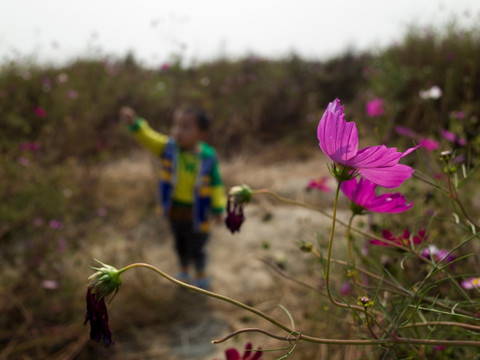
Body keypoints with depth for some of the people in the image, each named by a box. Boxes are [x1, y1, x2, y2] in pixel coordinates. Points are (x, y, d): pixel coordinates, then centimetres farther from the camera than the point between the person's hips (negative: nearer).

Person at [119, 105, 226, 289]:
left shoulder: (207, 156, -21)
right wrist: (134, 122, -54)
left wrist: (218, 208, -11)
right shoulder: (168, 147, -19)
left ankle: (201, 275, 43)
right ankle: (184, 271, 52)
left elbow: (215, 184, -11)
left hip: (197, 212, -3)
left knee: (196, 249, 15)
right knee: (180, 244, 25)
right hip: (175, 209, 3)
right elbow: (149, 137, -36)